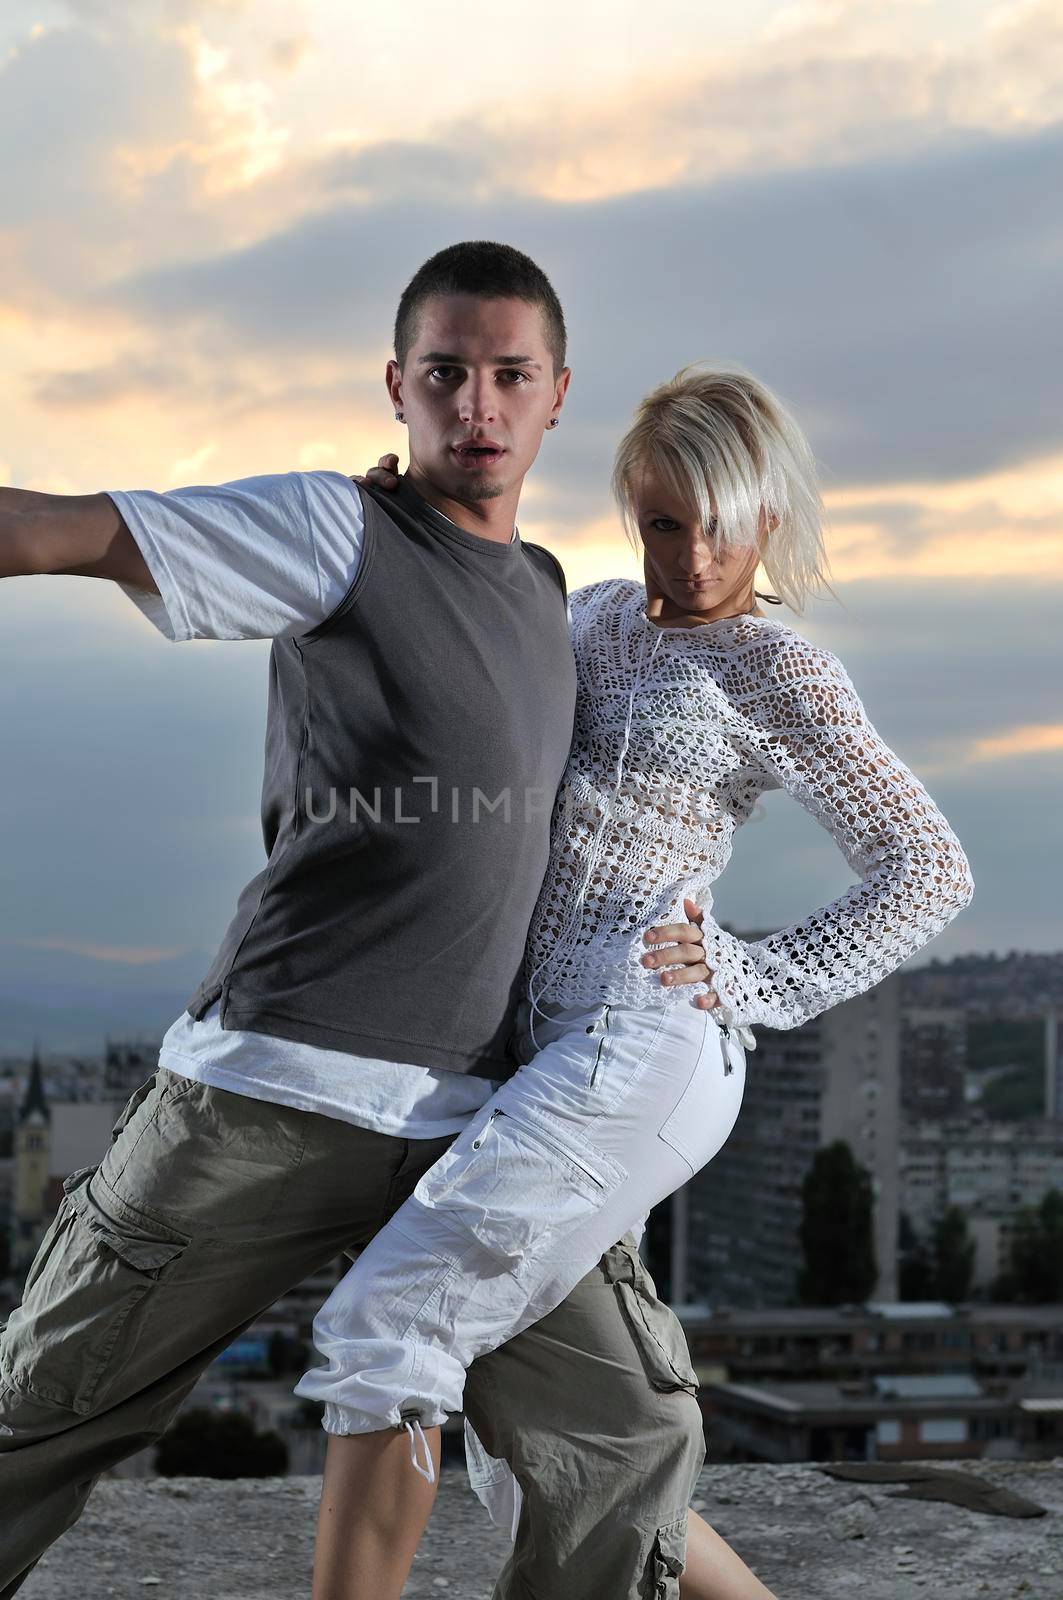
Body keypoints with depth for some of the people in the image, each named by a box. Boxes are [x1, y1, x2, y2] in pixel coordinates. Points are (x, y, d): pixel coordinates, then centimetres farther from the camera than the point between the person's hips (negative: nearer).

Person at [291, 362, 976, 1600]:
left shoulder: (779, 676, 0)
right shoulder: (603, 618, 19)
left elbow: (929, 869, 1)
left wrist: (751, 986, -6)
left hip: (641, 1044, -8)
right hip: (558, 1044, 8)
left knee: (383, 1326, -16)